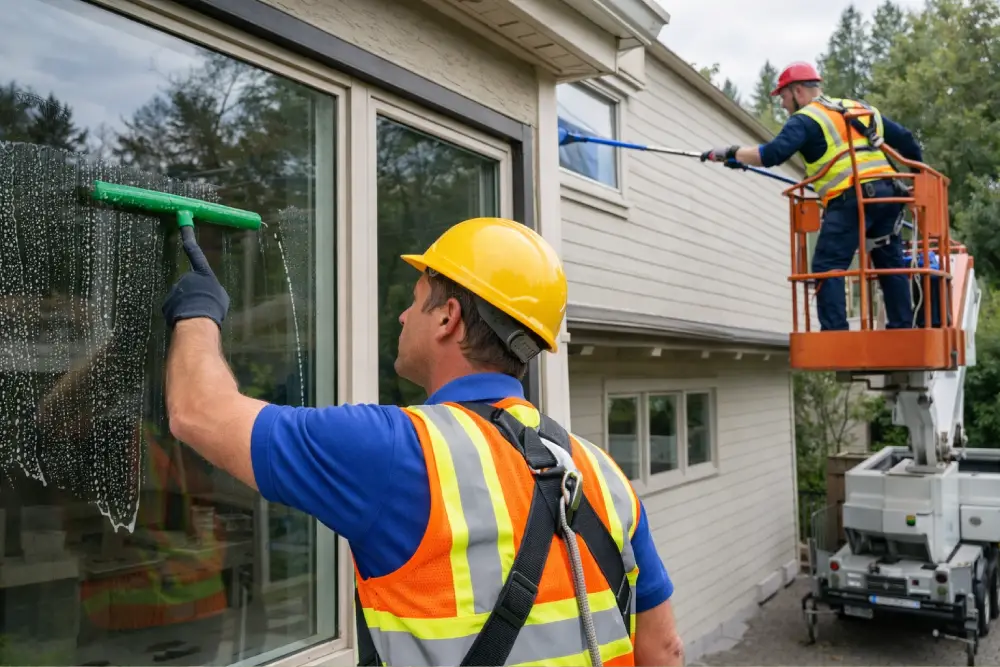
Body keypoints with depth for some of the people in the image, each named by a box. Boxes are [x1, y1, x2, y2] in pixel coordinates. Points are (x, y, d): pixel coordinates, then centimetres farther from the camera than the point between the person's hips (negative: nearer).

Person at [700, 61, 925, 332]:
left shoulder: (806, 119, 3)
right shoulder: (861, 108, 26)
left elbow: (772, 154, -11)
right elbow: (904, 138, 26)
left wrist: (731, 153, 0)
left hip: (850, 199, -7)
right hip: (889, 193, 7)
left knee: (828, 267, -7)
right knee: (891, 265, 15)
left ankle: (835, 334, -16)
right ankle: (902, 329, 18)